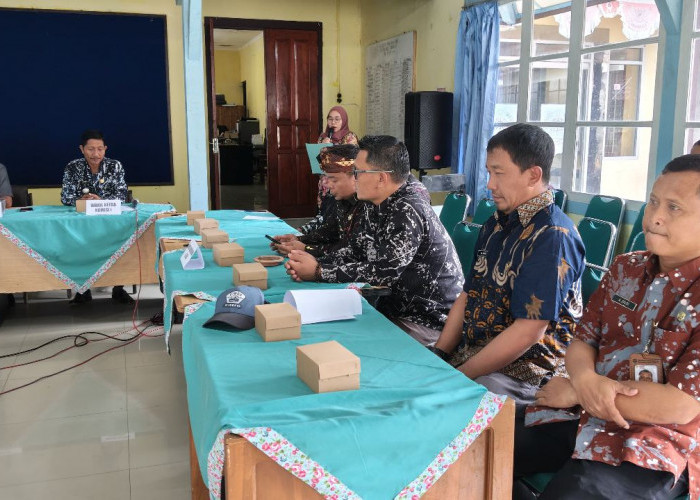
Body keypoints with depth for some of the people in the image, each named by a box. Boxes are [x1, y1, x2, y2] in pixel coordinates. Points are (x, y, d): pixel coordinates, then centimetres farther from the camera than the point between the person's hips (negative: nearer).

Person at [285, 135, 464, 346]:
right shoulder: (376, 206, 5)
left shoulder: (408, 212, -23)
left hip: (429, 321, -8)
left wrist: (319, 272, -19)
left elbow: (383, 273, -26)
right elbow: (357, 250, 11)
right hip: (395, 307, 8)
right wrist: (316, 262, -8)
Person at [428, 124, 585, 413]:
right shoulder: (496, 224, 12)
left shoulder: (553, 237, -17)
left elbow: (528, 332, -21)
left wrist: (459, 376, -17)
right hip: (469, 354, 9)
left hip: (524, 375, -8)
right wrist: (438, 354, 1)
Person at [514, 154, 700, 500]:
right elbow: (582, 341, 8)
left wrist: (574, 392, -14)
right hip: (583, 416, 6)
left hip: (659, 448, -6)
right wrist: (585, 380, -17)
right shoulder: (625, 269, 8)